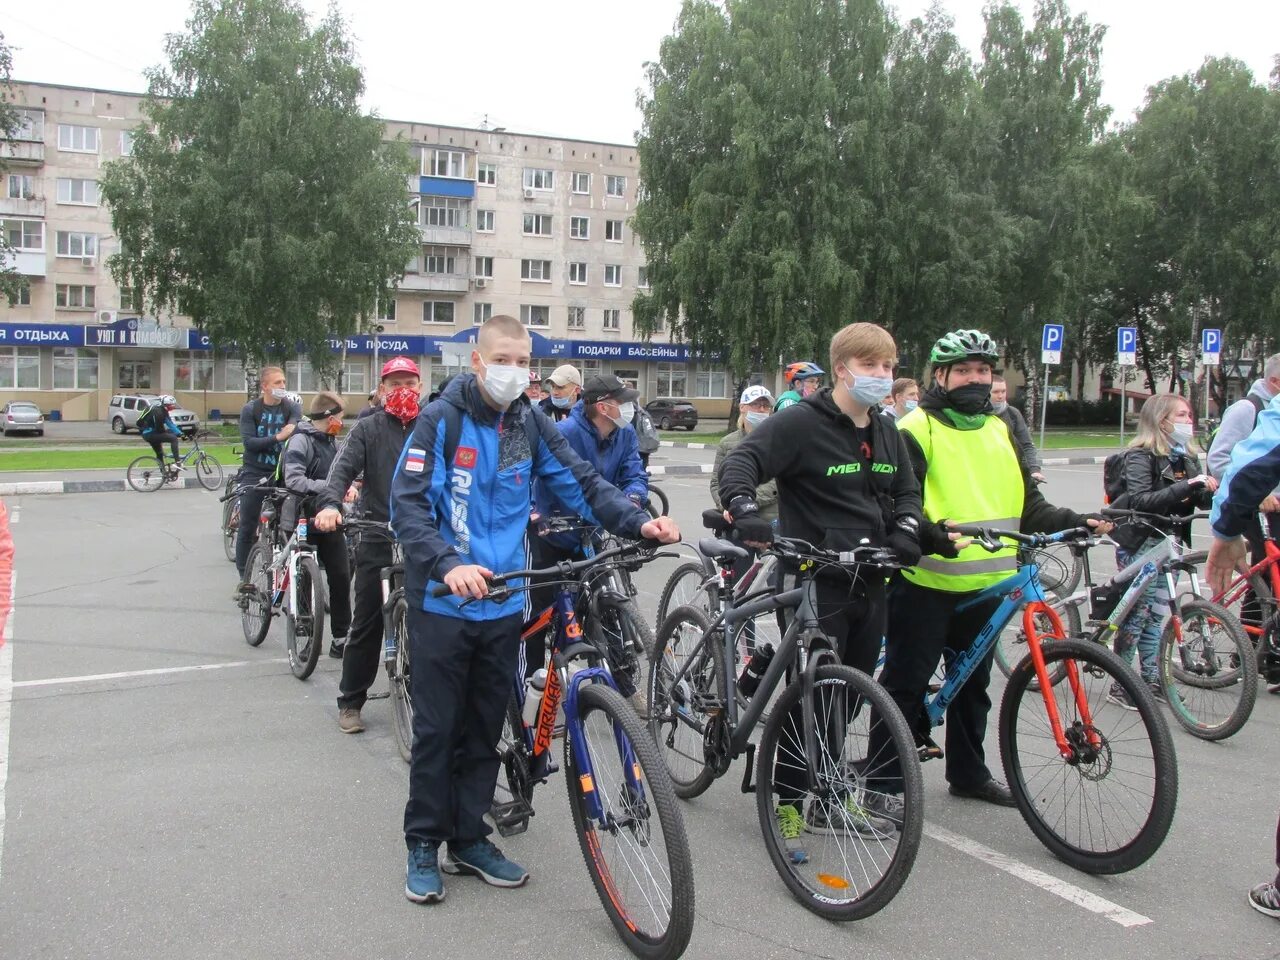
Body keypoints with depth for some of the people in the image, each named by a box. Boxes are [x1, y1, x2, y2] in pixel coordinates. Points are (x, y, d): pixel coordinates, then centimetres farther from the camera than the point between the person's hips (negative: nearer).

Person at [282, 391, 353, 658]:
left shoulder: (331, 441, 10)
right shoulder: (301, 440, -13)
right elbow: (294, 480, -24)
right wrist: (328, 487, -30)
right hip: (304, 520, -6)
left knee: (341, 577, 1)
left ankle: (340, 637, 8)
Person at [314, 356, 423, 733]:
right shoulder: (368, 429, 4)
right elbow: (343, 468, -8)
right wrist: (330, 504, -28)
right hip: (378, 541, -1)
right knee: (367, 624, 5)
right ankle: (350, 701, 17)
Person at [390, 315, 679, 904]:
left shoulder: (530, 426, 5)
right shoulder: (442, 420, -9)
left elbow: (581, 484, 2)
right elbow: (408, 505, -18)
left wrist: (639, 523, -14)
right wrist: (449, 564, -34)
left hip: (503, 603, 4)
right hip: (442, 602, -4)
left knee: (484, 729, 13)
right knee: (437, 728, 4)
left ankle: (469, 840, 27)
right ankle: (423, 845, 20)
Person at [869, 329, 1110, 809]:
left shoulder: (1000, 432, 15)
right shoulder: (915, 430, -6)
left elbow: (1027, 504, 15)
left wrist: (1076, 521, -1)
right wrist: (928, 535, -34)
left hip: (986, 583, 7)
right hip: (925, 582, -7)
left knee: (973, 683, 18)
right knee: (906, 685, 0)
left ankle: (969, 773, 33)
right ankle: (883, 782, 11)